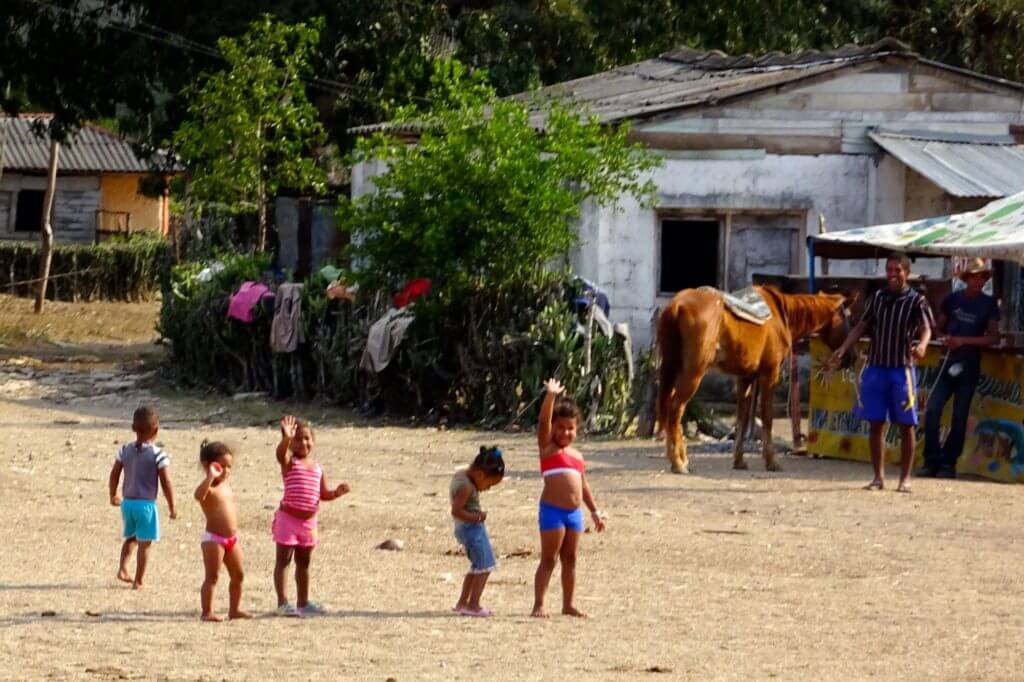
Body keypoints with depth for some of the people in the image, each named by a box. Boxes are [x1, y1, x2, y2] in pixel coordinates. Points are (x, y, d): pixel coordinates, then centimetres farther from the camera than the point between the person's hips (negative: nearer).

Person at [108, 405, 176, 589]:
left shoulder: (125, 450, 0)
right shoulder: (158, 455, -14)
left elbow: (114, 475, 7)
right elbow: (166, 483, -14)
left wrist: (113, 496, 24)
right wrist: (172, 507, -2)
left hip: (127, 502, 5)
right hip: (146, 504, -5)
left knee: (131, 537, 25)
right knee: (144, 543, 5)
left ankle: (122, 569, 9)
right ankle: (138, 581, 7)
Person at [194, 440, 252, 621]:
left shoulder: (226, 486, 14)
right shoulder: (209, 488, -13)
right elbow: (199, 495, -39)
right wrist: (211, 476, -40)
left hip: (231, 539, 9)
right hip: (214, 539, -9)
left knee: (238, 575, 13)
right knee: (212, 577, -5)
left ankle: (234, 609, 24)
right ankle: (207, 612, -2)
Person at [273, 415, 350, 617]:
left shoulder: (318, 467, 9)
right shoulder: (289, 462, -8)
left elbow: (324, 494, 14)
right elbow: (281, 453, -32)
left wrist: (337, 492, -7)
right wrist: (286, 438, -51)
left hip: (308, 521, 6)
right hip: (288, 517, -6)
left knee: (304, 562, 15)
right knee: (283, 559, -2)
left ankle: (303, 602, 25)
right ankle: (282, 603, -1)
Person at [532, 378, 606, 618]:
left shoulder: (576, 455, 17)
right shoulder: (548, 446, 0)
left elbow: (583, 485, 24)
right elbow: (544, 421, -16)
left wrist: (595, 512, 25)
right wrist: (551, 396, -29)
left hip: (574, 512, 6)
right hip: (552, 511, -6)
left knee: (570, 559, 11)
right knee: (549, 559, -5)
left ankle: (568, 604, 18)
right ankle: (538, 605, -2)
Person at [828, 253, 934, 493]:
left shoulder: (916, 301, -4)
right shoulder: (877, 298, 8)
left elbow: (926, 328, -16)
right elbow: (861, 326, 12)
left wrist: (921, 345, -38)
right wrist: (843, 349, 0)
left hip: (902, 369, -4)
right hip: (875, 367, 4)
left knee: (906, 425, 2)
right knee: (876, 424, 6)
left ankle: (905, 478, 10)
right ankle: (878, 476, 14)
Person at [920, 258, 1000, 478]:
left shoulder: (989, 305, 1)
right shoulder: (952, 299, 6)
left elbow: (993, 338, -3)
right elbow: (940, 327, 17)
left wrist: (964, 340, -14)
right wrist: (948, 339, -5)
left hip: (969, 365, -2)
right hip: (949, 361, 2)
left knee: (959, 416, 1)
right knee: (932, 410, -11)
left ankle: (949, 463, 9)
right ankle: (932, 461, -5)